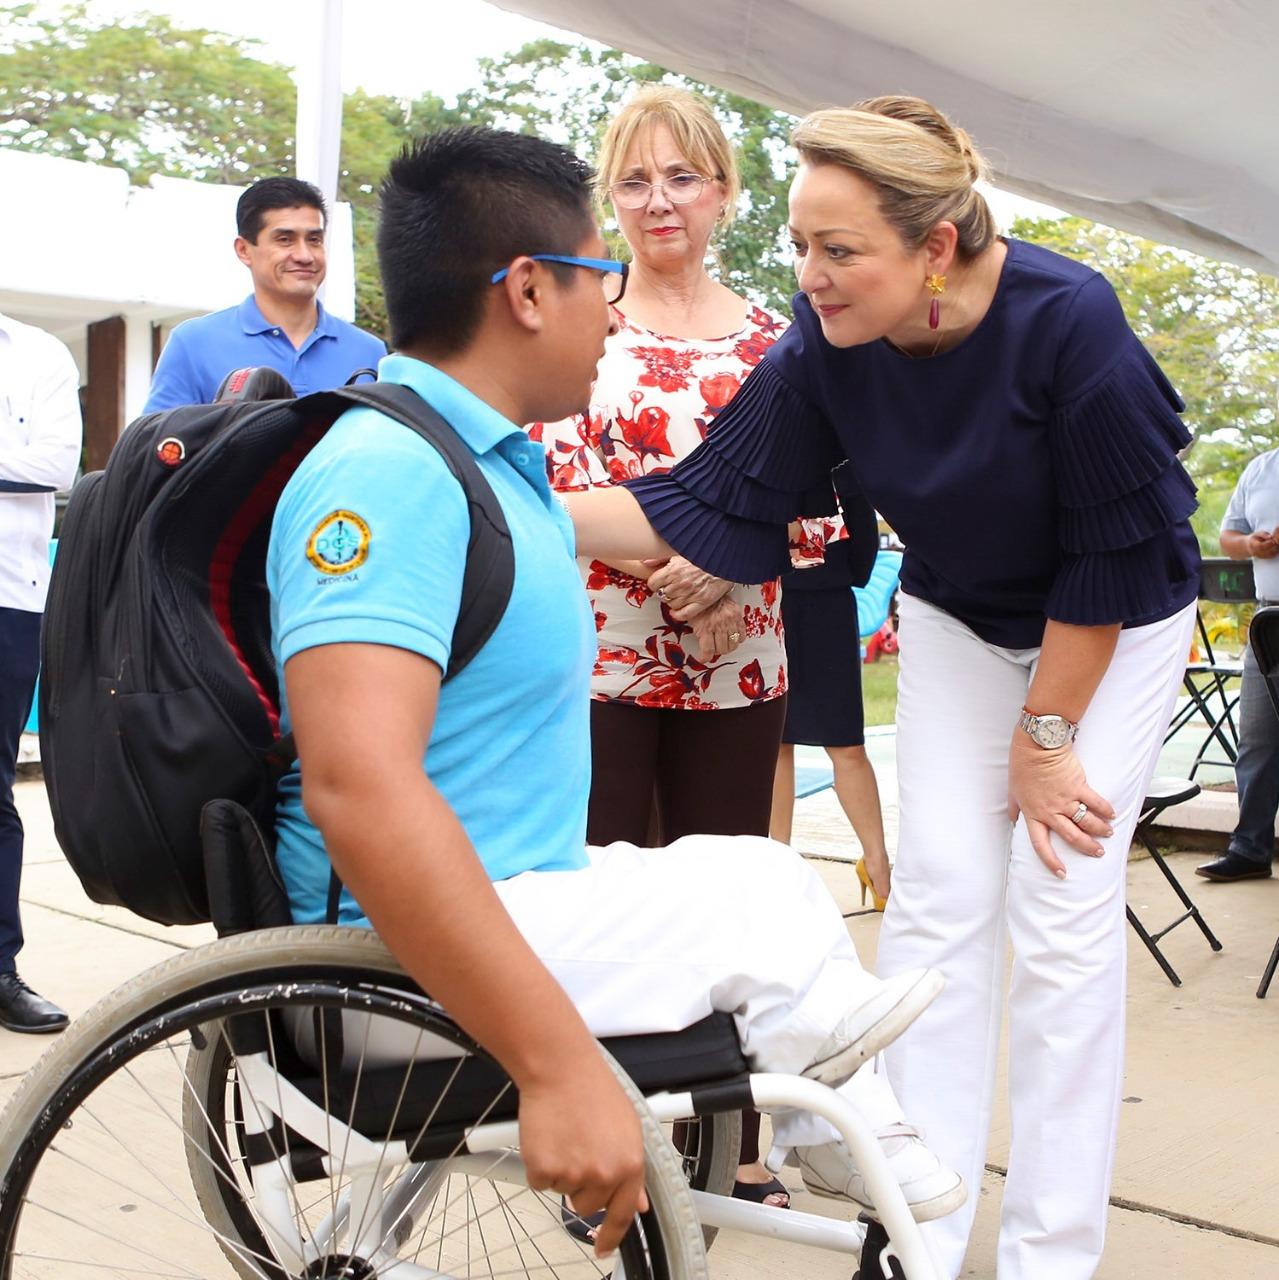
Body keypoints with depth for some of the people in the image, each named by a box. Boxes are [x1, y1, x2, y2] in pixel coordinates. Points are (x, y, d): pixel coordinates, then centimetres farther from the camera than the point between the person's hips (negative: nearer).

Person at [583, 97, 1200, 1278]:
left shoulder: (1069, 321, -32)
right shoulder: (823, 351, -20)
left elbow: (1111, 555, -24)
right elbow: (719, 503, -15)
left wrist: (1045, 734, -17)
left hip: (1115, 624, -3)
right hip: (959, 619, 4)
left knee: (1064, 913, -7)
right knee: (941, 892, -3)